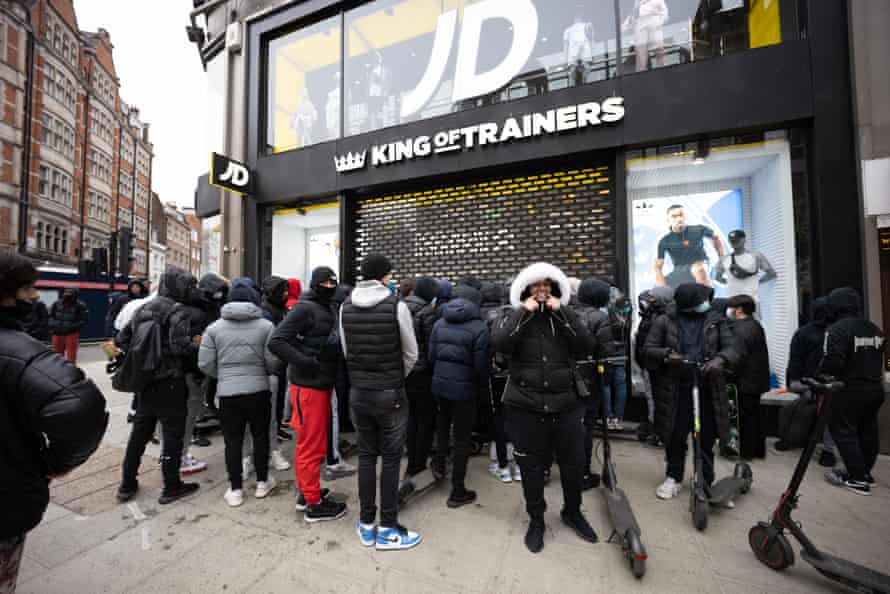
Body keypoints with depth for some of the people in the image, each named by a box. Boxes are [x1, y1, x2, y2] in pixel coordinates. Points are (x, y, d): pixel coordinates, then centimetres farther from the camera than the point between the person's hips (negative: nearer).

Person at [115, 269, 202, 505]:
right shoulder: (177, 310, -14)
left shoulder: (142, 308, 11)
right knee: (173, 433, 3)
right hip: (170, 381, -8)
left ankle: (127, 484, 30)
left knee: (139, 431, 19)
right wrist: (195, 343, -8)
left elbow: (120, 339, 14)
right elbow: (178, 344, -25)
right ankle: (171, 486, 13)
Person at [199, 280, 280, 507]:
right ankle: (262, 482, 28)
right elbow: (273, 362, -9)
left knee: (233, 441, 12)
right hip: (258, 390, -1)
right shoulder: (265, 326, -7)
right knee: (260, 436, 15)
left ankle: (235, 489, 22)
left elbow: (205, 364, 0)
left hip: (227, 393, 1)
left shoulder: (214, 327, -1)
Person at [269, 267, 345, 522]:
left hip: (322, 384, 9)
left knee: (311, 443, 19)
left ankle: (305, 492, 35)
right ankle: (313, 504, 17)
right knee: (311, 445, 3)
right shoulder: (305, 308, -13)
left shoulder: (327, 309, 12)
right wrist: (306, 362, -22)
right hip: (308, 385, -9)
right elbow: (276, 341, -19)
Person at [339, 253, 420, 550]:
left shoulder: (346, 306, -1)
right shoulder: (396, 305, -14)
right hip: (390, 394, -4)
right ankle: (387, 529, 22)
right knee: (391, 459, 9)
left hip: (358, 392, 5)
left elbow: (346, 351, 4)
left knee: (366, 456, 17)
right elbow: (411, 353, -6)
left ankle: (366, 525, 30)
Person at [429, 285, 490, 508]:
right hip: (464, 387, -4)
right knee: (462, 438, 8)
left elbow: (431, 356, 3)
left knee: (442, 423, 31)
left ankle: (439, 463, 40)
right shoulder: (479, 327, -13)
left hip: (440, 383, 5)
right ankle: (457, 492, 20)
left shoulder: (439, 323, 2)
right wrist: (483, 386, 5)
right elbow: (481, 364, -12)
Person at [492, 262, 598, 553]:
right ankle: (536, 519, 37)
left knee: (574, 463, 16)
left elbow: (586, 346, -10)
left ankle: (573, 512, 45)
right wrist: (524, 312, -17)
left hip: (566, 405, 2)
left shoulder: (565, 317, 7)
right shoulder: (515, 317, 0)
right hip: (525, 407, -2)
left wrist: (561, 312, -12)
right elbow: (499, 343, -20)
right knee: (532, 466, 13)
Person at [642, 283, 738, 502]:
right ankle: (674, 478, 27)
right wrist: (666, 355, -22)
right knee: (675, 437, 7)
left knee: (707, 440, 11)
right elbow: (647, 350, -2)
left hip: (708, 389, 2)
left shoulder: (716, 320, 7)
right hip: (675, 390, -2)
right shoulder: (665, 321, -1)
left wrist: (720, 359, -21)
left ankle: (707, 483, 29)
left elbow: (731, 348, 1)